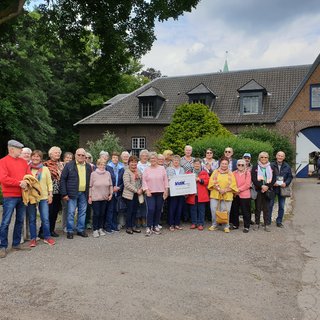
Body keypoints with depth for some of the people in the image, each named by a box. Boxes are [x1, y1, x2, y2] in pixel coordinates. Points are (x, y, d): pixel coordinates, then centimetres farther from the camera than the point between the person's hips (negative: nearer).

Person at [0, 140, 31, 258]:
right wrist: (19, 183, -18)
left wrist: (26, 182, -12)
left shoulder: (23, 161, 12)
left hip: (22, 196, 6)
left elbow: (29, 175, 10)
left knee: (20, 220, 11)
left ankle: (16, 244, 22)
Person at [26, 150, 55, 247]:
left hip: (43, 197, 0)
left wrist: (50, 195, 1)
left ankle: (47, 237, 13)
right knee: (32, 219, 6)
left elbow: (49, 182, 6)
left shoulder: (45, 169, 4)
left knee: (45, 219, -1)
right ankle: (33, 238, 17)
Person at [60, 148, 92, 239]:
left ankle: (81, 230, 22)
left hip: (84, 193, 4)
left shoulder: (88, 166, 10)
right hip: (72, 193, -4)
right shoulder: (69, 165, -3)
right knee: (71, 212, 1)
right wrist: (64, 193, -10)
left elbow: (90, 180, 12)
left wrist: (90, 193, 5)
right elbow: (63, 179, -5)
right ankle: (69, 231, 13)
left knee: (82, 212, 10)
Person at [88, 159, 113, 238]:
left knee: (102, 213, 11)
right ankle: (95, 229, 11)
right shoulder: (93, 174, -6)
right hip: (95, 198, -3)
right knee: (96, 214, 0)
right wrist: (90, 196, -4)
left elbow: (110, 185, 9)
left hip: (105, 197, 3)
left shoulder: (108, 173, 2)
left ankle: (100, 228, 23)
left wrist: (111, 194, 4)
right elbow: (90, 186, -2)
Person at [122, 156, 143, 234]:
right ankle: (128, 227, 10)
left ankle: (133, 226, 20)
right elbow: (127, 184, -17)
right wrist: (136, 190, -17)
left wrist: (141, 189, -5)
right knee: (129, 211, -1)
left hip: (137, 195, 6)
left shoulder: (139, 172, 11)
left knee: (135, 211, 11)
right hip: (129, 194, -6)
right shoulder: (127, 172, -8)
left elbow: (141, 181, 15)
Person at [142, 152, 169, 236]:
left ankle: (155, 226, 18)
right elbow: (144, 181, 1)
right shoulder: (146, 169, 4)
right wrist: (147, 190, -8)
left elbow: (165, 180, 7)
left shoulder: (162, 168, 6)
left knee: (158, 210, 5)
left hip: (160, 193, 2)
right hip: (150, 193, -2)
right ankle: (148, 227, 1)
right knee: (150, 210, -10)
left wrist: (166, 190, 1)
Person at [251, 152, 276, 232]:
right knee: (258, 207, 4)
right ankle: (257, 223, 14)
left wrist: (267, 186, -11)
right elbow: (253, 178, -5)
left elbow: (274, 179, 4)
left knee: (266, 208, 3)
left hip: (267, 190, 1)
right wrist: (261, 186, -16)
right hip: (258, 190, -1)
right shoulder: (255, 167, 3)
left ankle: (266, 224, 10)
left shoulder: (271, 167, 9)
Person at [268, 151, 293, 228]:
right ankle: (268, 220, 17)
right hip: (273, 188, -2)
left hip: (282, 188, 2)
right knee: (270, 205, 5)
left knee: (281, 206, 9)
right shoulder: (271, 165, -5)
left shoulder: (287, 166, 2)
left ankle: (279, 221, 21)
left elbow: (290, 177, 6)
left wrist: (286, 183, -11)